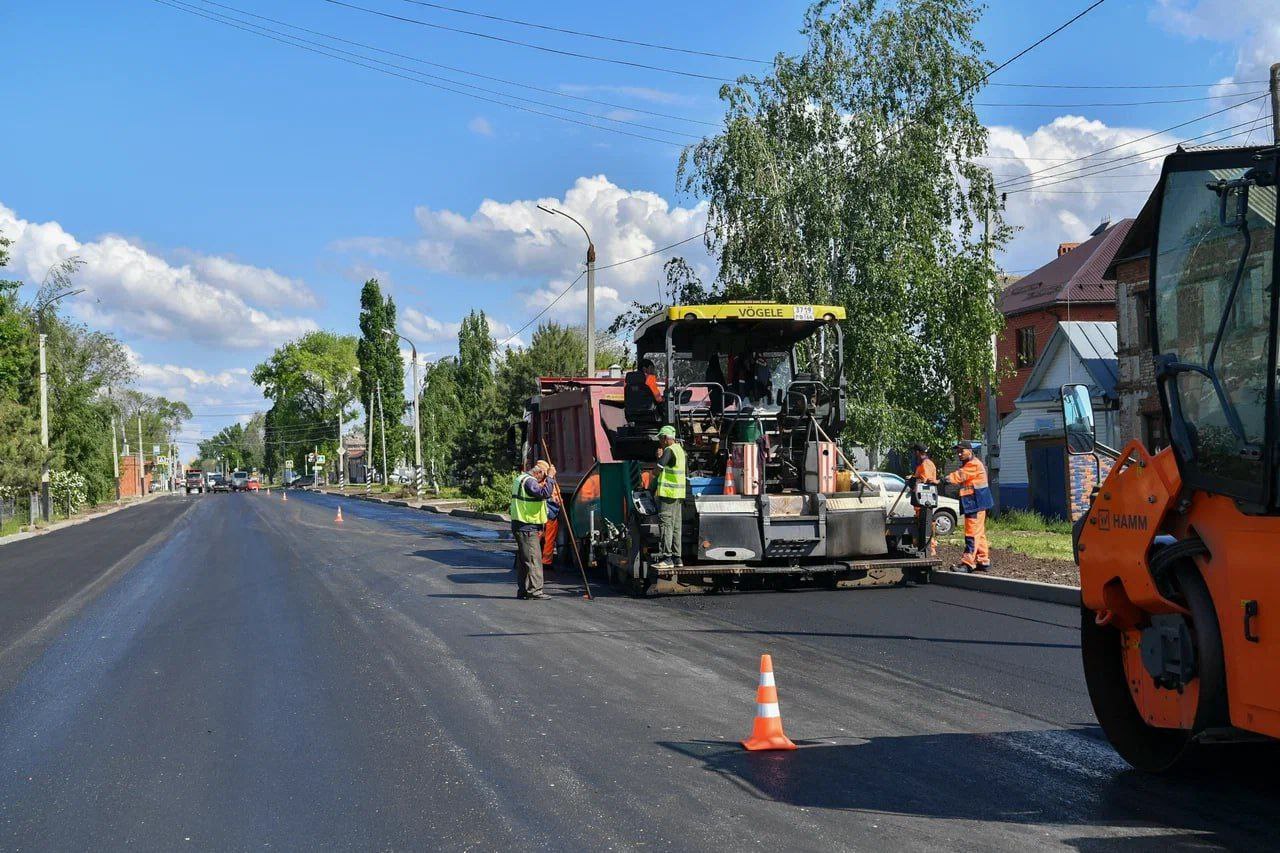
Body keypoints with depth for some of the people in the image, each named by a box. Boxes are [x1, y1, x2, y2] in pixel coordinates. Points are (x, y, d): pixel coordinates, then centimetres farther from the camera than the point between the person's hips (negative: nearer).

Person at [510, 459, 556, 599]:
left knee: (523, 559, 13)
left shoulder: (521, 478, 17)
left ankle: (522, 590, 16)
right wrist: (550, 477, -20)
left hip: (520, 525, 10)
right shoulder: (529, 481, -16)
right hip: (527, 527, -10)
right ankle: (535, 590, -11)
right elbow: (545, 494, -28)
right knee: (533, 558, -9)